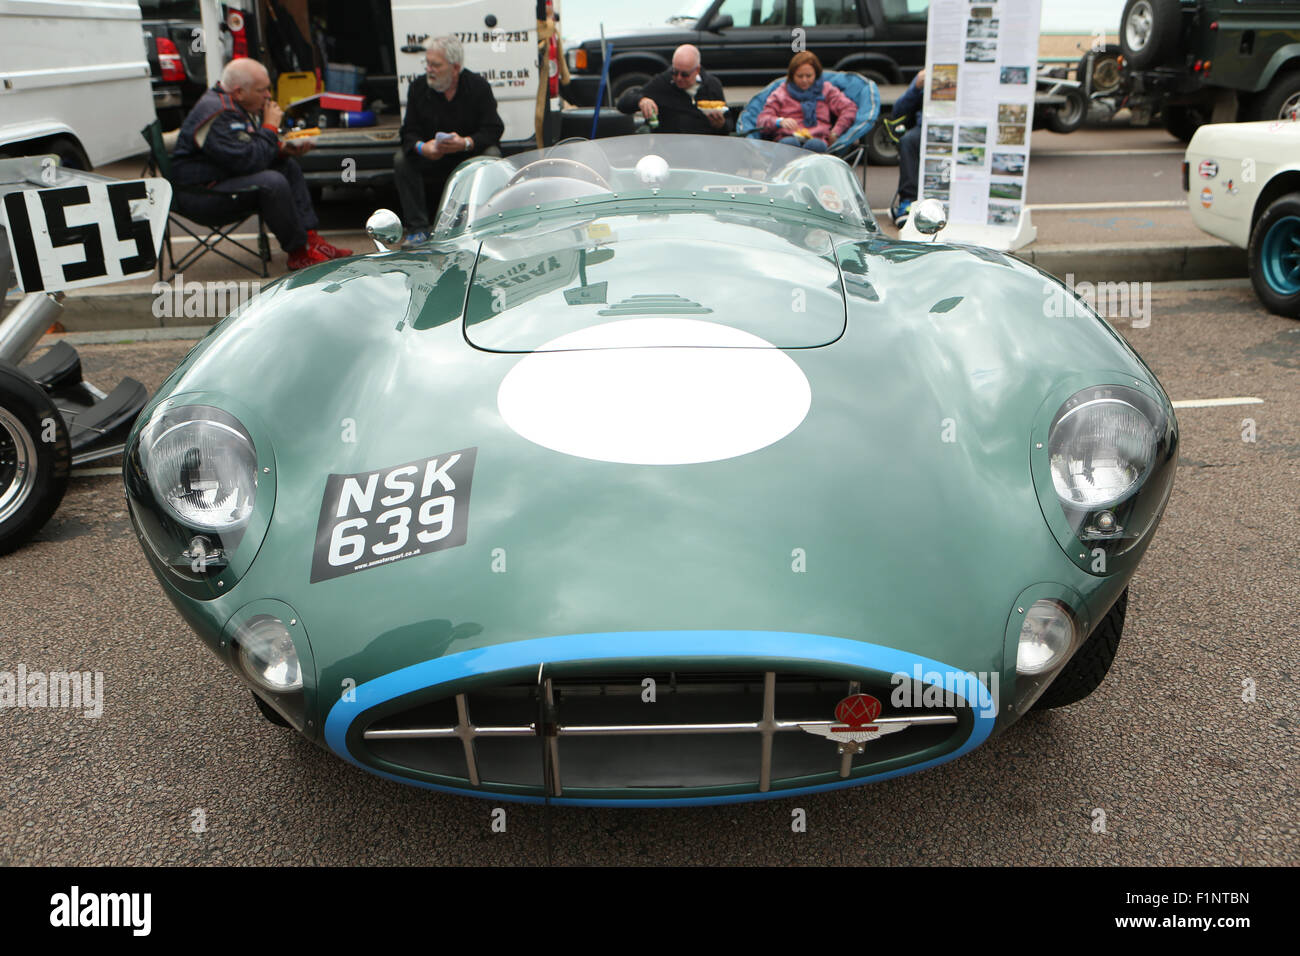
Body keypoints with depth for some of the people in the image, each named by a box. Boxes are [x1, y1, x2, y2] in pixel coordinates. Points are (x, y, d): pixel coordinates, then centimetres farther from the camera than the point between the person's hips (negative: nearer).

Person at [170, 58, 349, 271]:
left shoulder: (243, 106, 9)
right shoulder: (218, 115, -23)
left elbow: (257, 152, 16)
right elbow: (248, 161, -31)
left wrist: (284, 150, -5)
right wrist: (270, 127, -19)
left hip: (225, 176, 11)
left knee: (289, 166, 8)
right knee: (273, 182, -29)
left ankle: (310, 238, -2)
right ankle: (299, 253, -19)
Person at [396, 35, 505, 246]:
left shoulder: (478, 86, -9)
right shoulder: (418, 87, -4)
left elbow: (493, 129, -16)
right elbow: (410, 132, -7)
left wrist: (466, 143, -35)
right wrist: (421, 147, -32)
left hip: (470, 156, -2)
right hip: (430, 159, 2)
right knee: (402, 160, -24)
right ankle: (418, 229, -18)